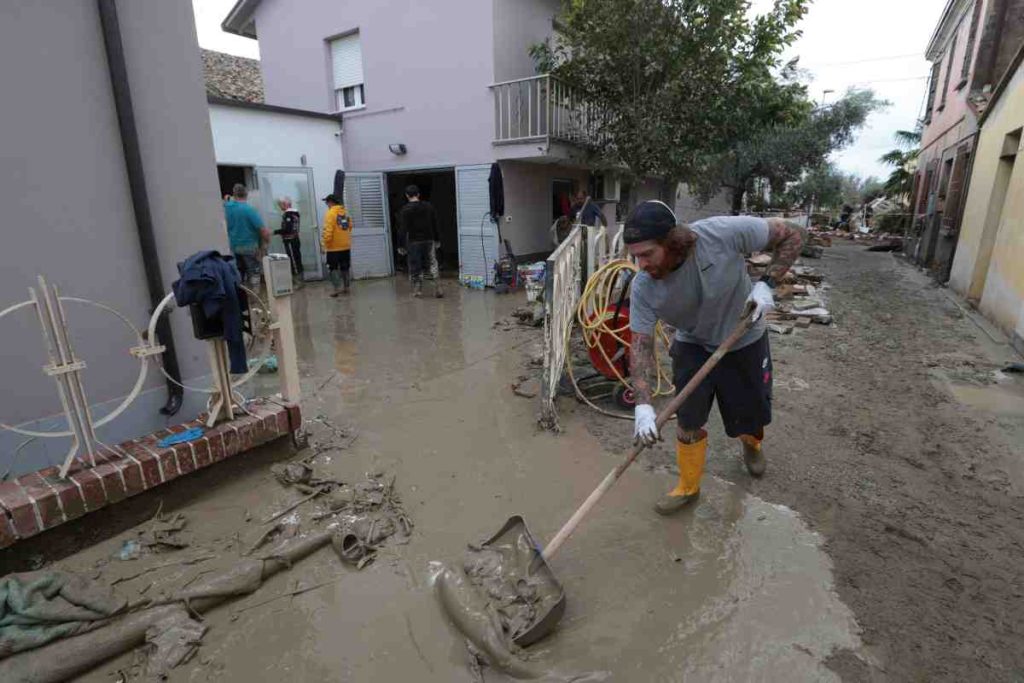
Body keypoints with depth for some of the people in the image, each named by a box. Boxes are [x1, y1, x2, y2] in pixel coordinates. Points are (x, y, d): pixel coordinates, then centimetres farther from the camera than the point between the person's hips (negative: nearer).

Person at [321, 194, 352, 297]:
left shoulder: (330, 213, -13)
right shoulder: (345, 212, 7)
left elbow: (328, 231, -18)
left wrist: (325, 245, -12)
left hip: (334, 247, -6)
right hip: (346, 246, 6)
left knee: (333, 268, 2)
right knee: (345, 267, 12)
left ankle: (337, 289, -3)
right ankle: (346, 288, 17)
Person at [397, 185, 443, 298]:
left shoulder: (405, 210, -8)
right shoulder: (428, 206, 4)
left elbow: (402, 229, -11)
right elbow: (435, 225, 7)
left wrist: (401, 245, -5)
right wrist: (437, 240, 15)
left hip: (413, 242, -3)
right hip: (429, 240, 3)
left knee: (415, 268, 6)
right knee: (432, 265, 9)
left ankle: (418, 291, 11)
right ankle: (438, 289, 3)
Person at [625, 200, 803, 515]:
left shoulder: (725, 232, -34)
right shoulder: (642, 288, -27)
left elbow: (791, 235, -17)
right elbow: (641, 346, -23)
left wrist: (766, 284, -27)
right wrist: (643, 404, -33)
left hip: (745, 342, 0)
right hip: (692, 347, 1)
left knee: (752, 416, 15)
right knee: (688, 421, -1)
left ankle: (752, 443, 53)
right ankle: (688, 487, 25)